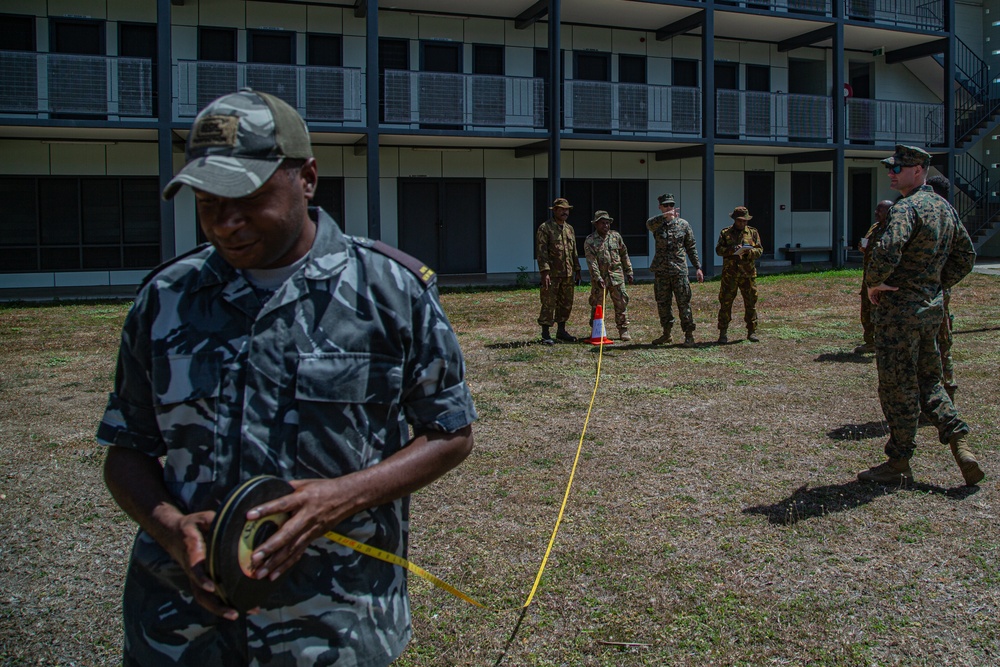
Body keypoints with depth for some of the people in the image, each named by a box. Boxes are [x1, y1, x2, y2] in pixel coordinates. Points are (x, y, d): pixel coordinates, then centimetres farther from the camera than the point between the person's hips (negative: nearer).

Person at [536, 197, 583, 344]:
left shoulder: (570, 229, 15)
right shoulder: (545, 228, -6)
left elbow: (574, 252, 20)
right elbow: (541, 251, -12)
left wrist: (577, 270, 16)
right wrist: (545, 271, -20)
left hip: (568, 274, 7)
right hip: (552, 273, -7)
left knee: (566, 304, 11)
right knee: (549, 303, -5)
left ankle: (561, 330, 23)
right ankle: (545, 334, 1)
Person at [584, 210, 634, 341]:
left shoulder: (616, 236, 8)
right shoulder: (590, 241, -4)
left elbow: (624, 255, 14)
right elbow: (591, 262, -12)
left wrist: (629, 273, 13)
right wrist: (598, 278, -22)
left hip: (616, 276, 2)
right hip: (599, 277, -2)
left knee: (621, 303, 0)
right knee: (597, 305, 4)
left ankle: (623, 330, 8)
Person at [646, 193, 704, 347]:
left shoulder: (683, 224, 5)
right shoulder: (657, 224, 2)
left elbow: (691, 247, 10)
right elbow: (649, 223, -25)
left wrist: (697, 267, 3)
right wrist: (665, 216, -44)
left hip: (679, 269, -1)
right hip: (661, 271, 1)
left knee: (684, 303, -3)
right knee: (662, 303, 8)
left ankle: (689, 336, 3)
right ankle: (666, 334, 21)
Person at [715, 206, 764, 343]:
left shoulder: (752, 233, 12)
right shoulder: (725, 233, 8)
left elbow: (760, 250, 5)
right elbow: (718, 250, -3)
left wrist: (749, 251, -16)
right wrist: (732, 250, -20)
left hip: (748, 274, 2)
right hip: (729, 274, -1)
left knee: (751, 302, 4)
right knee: (725, 302, -2)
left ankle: (752, 332, 13)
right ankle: (723, 333, 5)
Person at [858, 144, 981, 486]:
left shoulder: (906, 207, -17)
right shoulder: (945, 207, 12)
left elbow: (888, 251, -33)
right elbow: (966, 257, 20)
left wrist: (874, 282, -16)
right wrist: (937, 284, 17)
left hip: (900, 309, -9)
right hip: (932, 307, 9)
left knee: (897, 385, 2)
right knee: (927, 380, 19)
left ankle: (898, 464, 11)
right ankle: (959, 443, 8)